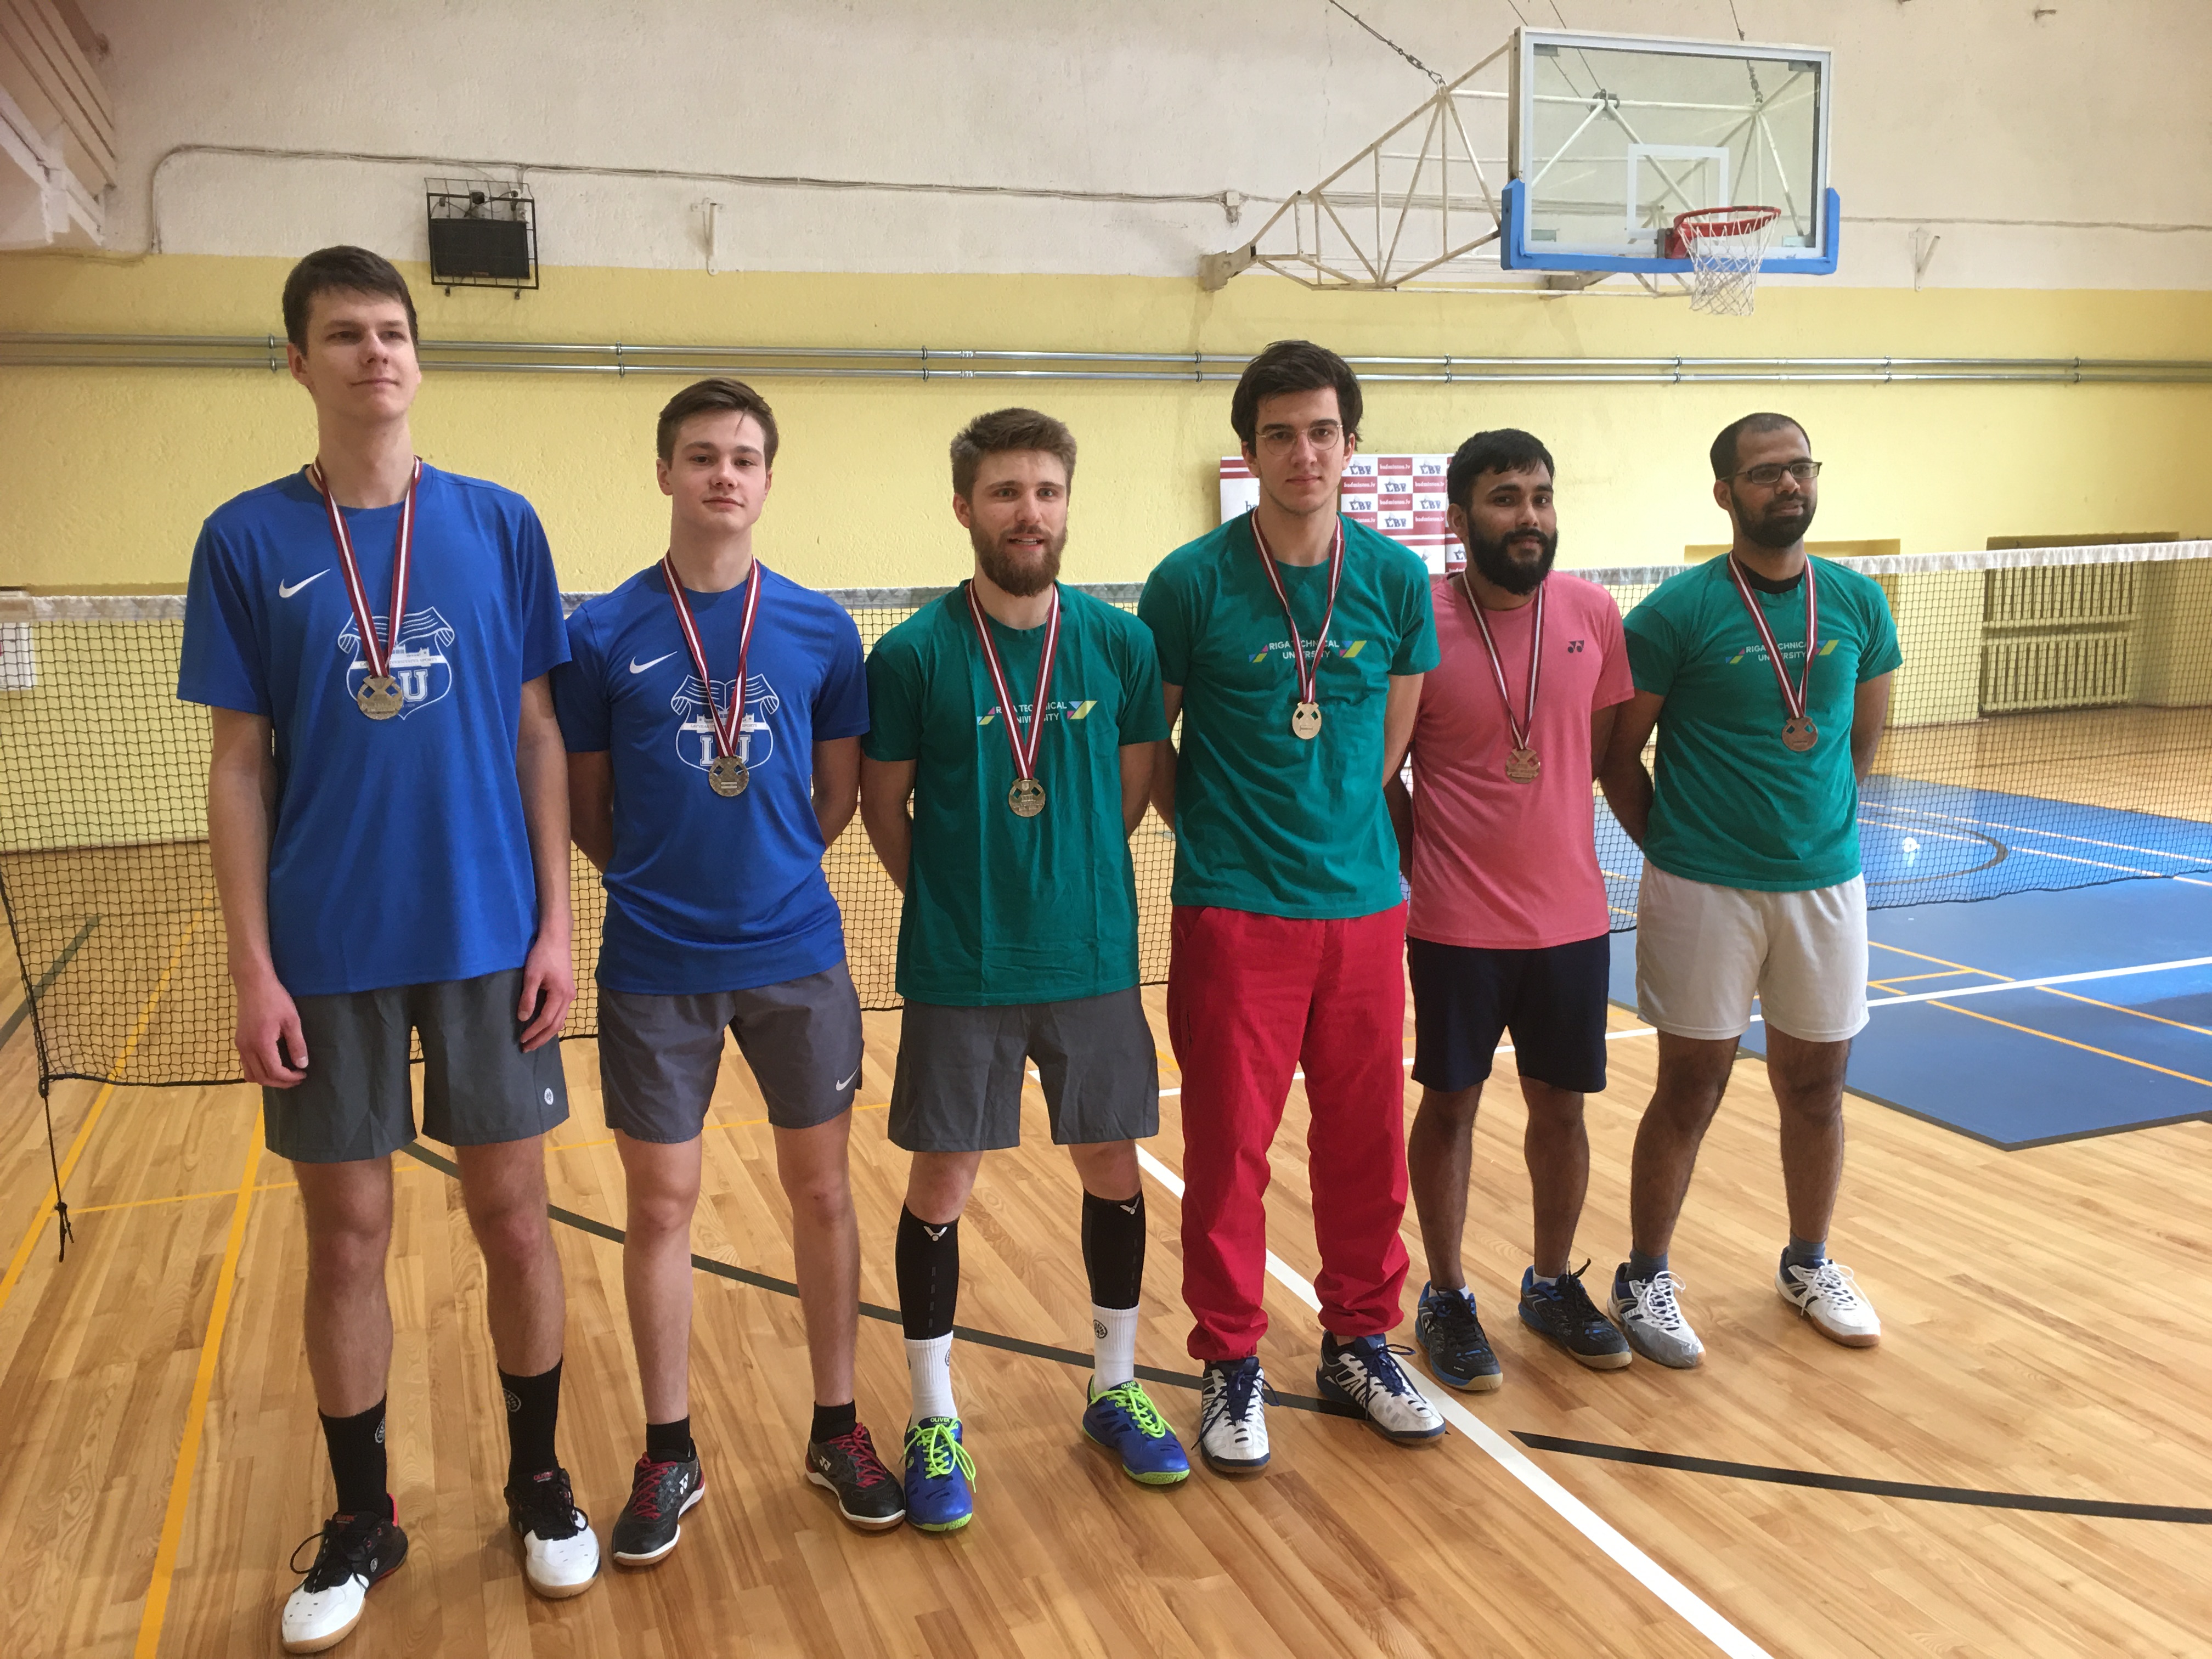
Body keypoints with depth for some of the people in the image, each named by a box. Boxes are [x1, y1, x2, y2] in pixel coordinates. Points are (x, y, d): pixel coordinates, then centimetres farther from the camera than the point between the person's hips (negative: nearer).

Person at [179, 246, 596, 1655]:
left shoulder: (501, 525, 2)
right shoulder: (247, 540, 0)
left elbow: (539, 736, 4)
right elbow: (240, 768, 1)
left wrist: (556, 922, -2)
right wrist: (253, 972, -4)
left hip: (489, 940, 0)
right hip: (327, 954, 0)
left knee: (514, 1216, 8)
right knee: (348, 1233, 9)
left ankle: (540, 1481, 28)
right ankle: (363, 1516, 28)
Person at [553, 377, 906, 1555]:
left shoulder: (821, 631, 1)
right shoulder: (602, 635, -2)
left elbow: (840, 793, 9)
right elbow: (585, 807, 5)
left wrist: (768, 873, 4)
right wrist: (659, 881, 1)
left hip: (797, 953, 1)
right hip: (654, 968, -1)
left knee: (821, 1190, 10)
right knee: (660, 1206, 7)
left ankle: (837, 1432, 27)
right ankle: (668, 1454, 25)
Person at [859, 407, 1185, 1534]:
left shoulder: (1120, 644, -2)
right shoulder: (911, 656, -8)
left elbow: (1130, 794, 7)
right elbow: (885, 809, 1)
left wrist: (1065, 891, 4)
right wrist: (957, 902, 3)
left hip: (1095, 962, 3)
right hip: (957, 975, -2)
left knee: (1114, 1173, 13)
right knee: (940, 1188, 7)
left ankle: (1115, 1390, 34)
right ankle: (933, 1420, 25)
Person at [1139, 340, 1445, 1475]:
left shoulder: (1395, 579, 2)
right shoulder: (1191, 582, -7)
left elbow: (1392, 739, 12)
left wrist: (1344, 832, 9)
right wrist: (1213, 836, 3)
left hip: (1364, 906, 3)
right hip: (1233, 914, -3)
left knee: (1366, 1141, 12)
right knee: (1229, 1148, 5)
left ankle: (1359, 1339, 32)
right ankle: (1231, 1363, 23)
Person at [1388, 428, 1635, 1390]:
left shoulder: (1594, 613, 0)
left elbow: (1612, 749, 11)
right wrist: (1415, 871, -2)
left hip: (1572, 915, 3)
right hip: (1455, 924, -3)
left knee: (1562, 1107, 13)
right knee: (1450, 1105, 9)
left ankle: (1552, 1285, 34)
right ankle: (1446, 1298, 26)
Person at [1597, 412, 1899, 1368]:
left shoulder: (1859, 604, 4)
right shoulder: (1678, 611, -9)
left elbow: (1862, 740, 16)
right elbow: (1619, 751, -4)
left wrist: (1813, 821, 11)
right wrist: (1670, 851, 1)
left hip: (1825, 884, 4)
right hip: (1704, 893, -4)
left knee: (1815, 1085, 13)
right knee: (1691, 1090, 3)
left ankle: (1809, 1264, 34)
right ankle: (1644, 1281, 19)